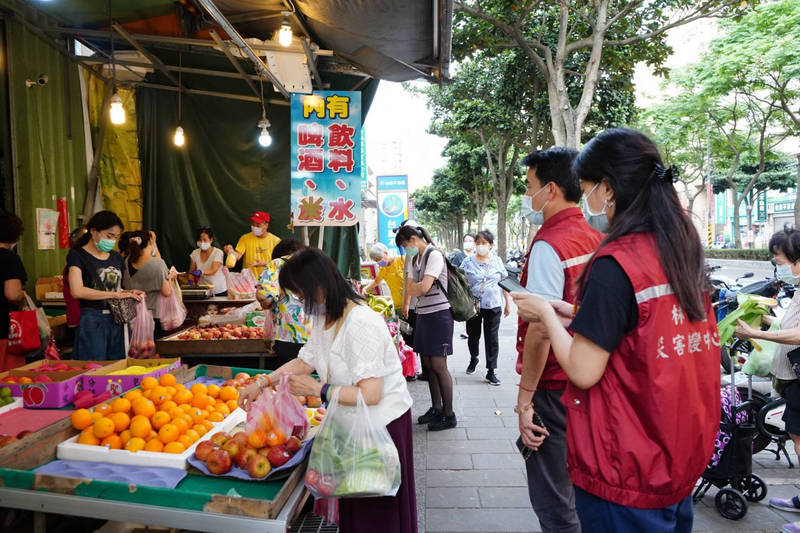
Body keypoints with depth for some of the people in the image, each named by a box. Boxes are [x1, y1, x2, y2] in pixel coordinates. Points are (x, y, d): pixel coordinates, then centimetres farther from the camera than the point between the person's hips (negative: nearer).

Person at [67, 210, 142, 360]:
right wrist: (115, 294, -19)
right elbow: (77, 291, -18)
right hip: (93, 321, -6)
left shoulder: (116, 257, 15)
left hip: (118, 321, 6)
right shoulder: (78, 255, -3)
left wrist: (128, 293, 2)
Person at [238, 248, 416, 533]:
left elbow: (371, 394, -31)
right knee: (354, 507, 24)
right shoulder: (325, 318, 1)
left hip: (383, 422, -9)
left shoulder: (361, 323, -29)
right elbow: (305, 361, 12)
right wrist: (262, 384, 7)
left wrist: (317, 389, -25)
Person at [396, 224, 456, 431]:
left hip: (439, 314, -9)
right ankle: (436, 409, 26)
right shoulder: (415, 259, 14)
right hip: (423, 314, 9)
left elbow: (423, 288, -21)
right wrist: (416, 288, -6)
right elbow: (410, 289, 13)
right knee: (426, 364, 12)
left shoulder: (434, 255, -14)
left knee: (438, 366, -4)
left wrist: (413, 286, -3)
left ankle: (449, 416, 7)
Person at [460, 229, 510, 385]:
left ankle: (491, 372, 10)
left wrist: (508, 302, 9)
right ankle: (473, 359, 42)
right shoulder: (468, 262, 1)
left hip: (493, 306, 0)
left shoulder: (497, 261, 5)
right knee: (473, 335, 13)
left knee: (492, 338, 2)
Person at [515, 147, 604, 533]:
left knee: (553, 500, 5)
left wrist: (525, 399, -18)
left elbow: (540, 331, -23)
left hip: (556, 387, -8)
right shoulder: (598, 239, 7)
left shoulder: (548, 246, -18)